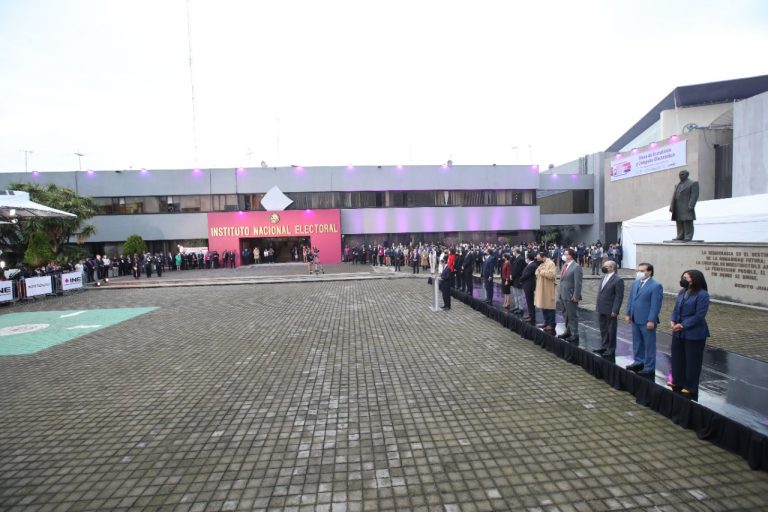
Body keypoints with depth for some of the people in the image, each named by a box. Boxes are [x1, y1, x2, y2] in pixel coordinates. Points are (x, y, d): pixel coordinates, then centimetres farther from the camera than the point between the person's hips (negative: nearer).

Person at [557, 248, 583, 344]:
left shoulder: (576, 267, -14)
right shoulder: (565, 265, 11)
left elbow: (578, 283, -17)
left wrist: (575, 296, -18)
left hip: (570, 296, -9)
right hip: (563, 295, 9)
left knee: (572, 316, 0)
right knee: (565, 315, 19)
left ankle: (574, 335, 10)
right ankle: (568, 332, 33)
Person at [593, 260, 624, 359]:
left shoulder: (618, 280, -13)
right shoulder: (604, 278, 12)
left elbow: (619, 297, -15)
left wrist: (615, 311, -17)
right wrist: (598, 307, 14)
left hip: (610, 311, -8)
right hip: (601, 310, 8)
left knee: (611, 331, 5)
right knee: (603, 330, 17)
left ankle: (611, 350, 16)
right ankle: (604, 347, 28)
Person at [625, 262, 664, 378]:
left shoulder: (656, 286, -13)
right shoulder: (635, 283, 10)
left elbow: (655, 305, -16)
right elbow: (630, 299, 15)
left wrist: (651, 320, -18)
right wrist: (628, 314, 11)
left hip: (647, 321, -7)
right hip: (635, 319, 7)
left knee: (649, 345, 4)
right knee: (637, 343, 18)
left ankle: (649, 368, 13)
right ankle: (638, 362, 32)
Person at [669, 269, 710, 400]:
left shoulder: (702, 295, -15)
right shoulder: (682, 292, 9)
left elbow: (699, 316, -20)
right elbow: (676, 308, 11)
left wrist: (683, 325, -20)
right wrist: (672, 321, -6)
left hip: (694, 334, -8)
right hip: (679, 332, 8)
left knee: (692, 361, 5)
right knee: (677, 358, 17)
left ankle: (690, 387, 18)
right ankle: (678, 382, 33)